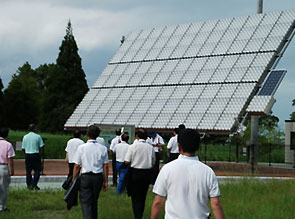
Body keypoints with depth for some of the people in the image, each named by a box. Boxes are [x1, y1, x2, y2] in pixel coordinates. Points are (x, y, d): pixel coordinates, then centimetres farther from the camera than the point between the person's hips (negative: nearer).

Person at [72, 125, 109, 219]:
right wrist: (106, 181, 11)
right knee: (94, 201, 19)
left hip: (85, 177, -3)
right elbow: (105, 166, 3)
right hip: (98, 177, 3)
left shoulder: (81, 148, -7)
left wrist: (73, 180, 6)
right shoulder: (103, 148, 0)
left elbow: (77, 166, -4)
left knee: (85, 202, -3)